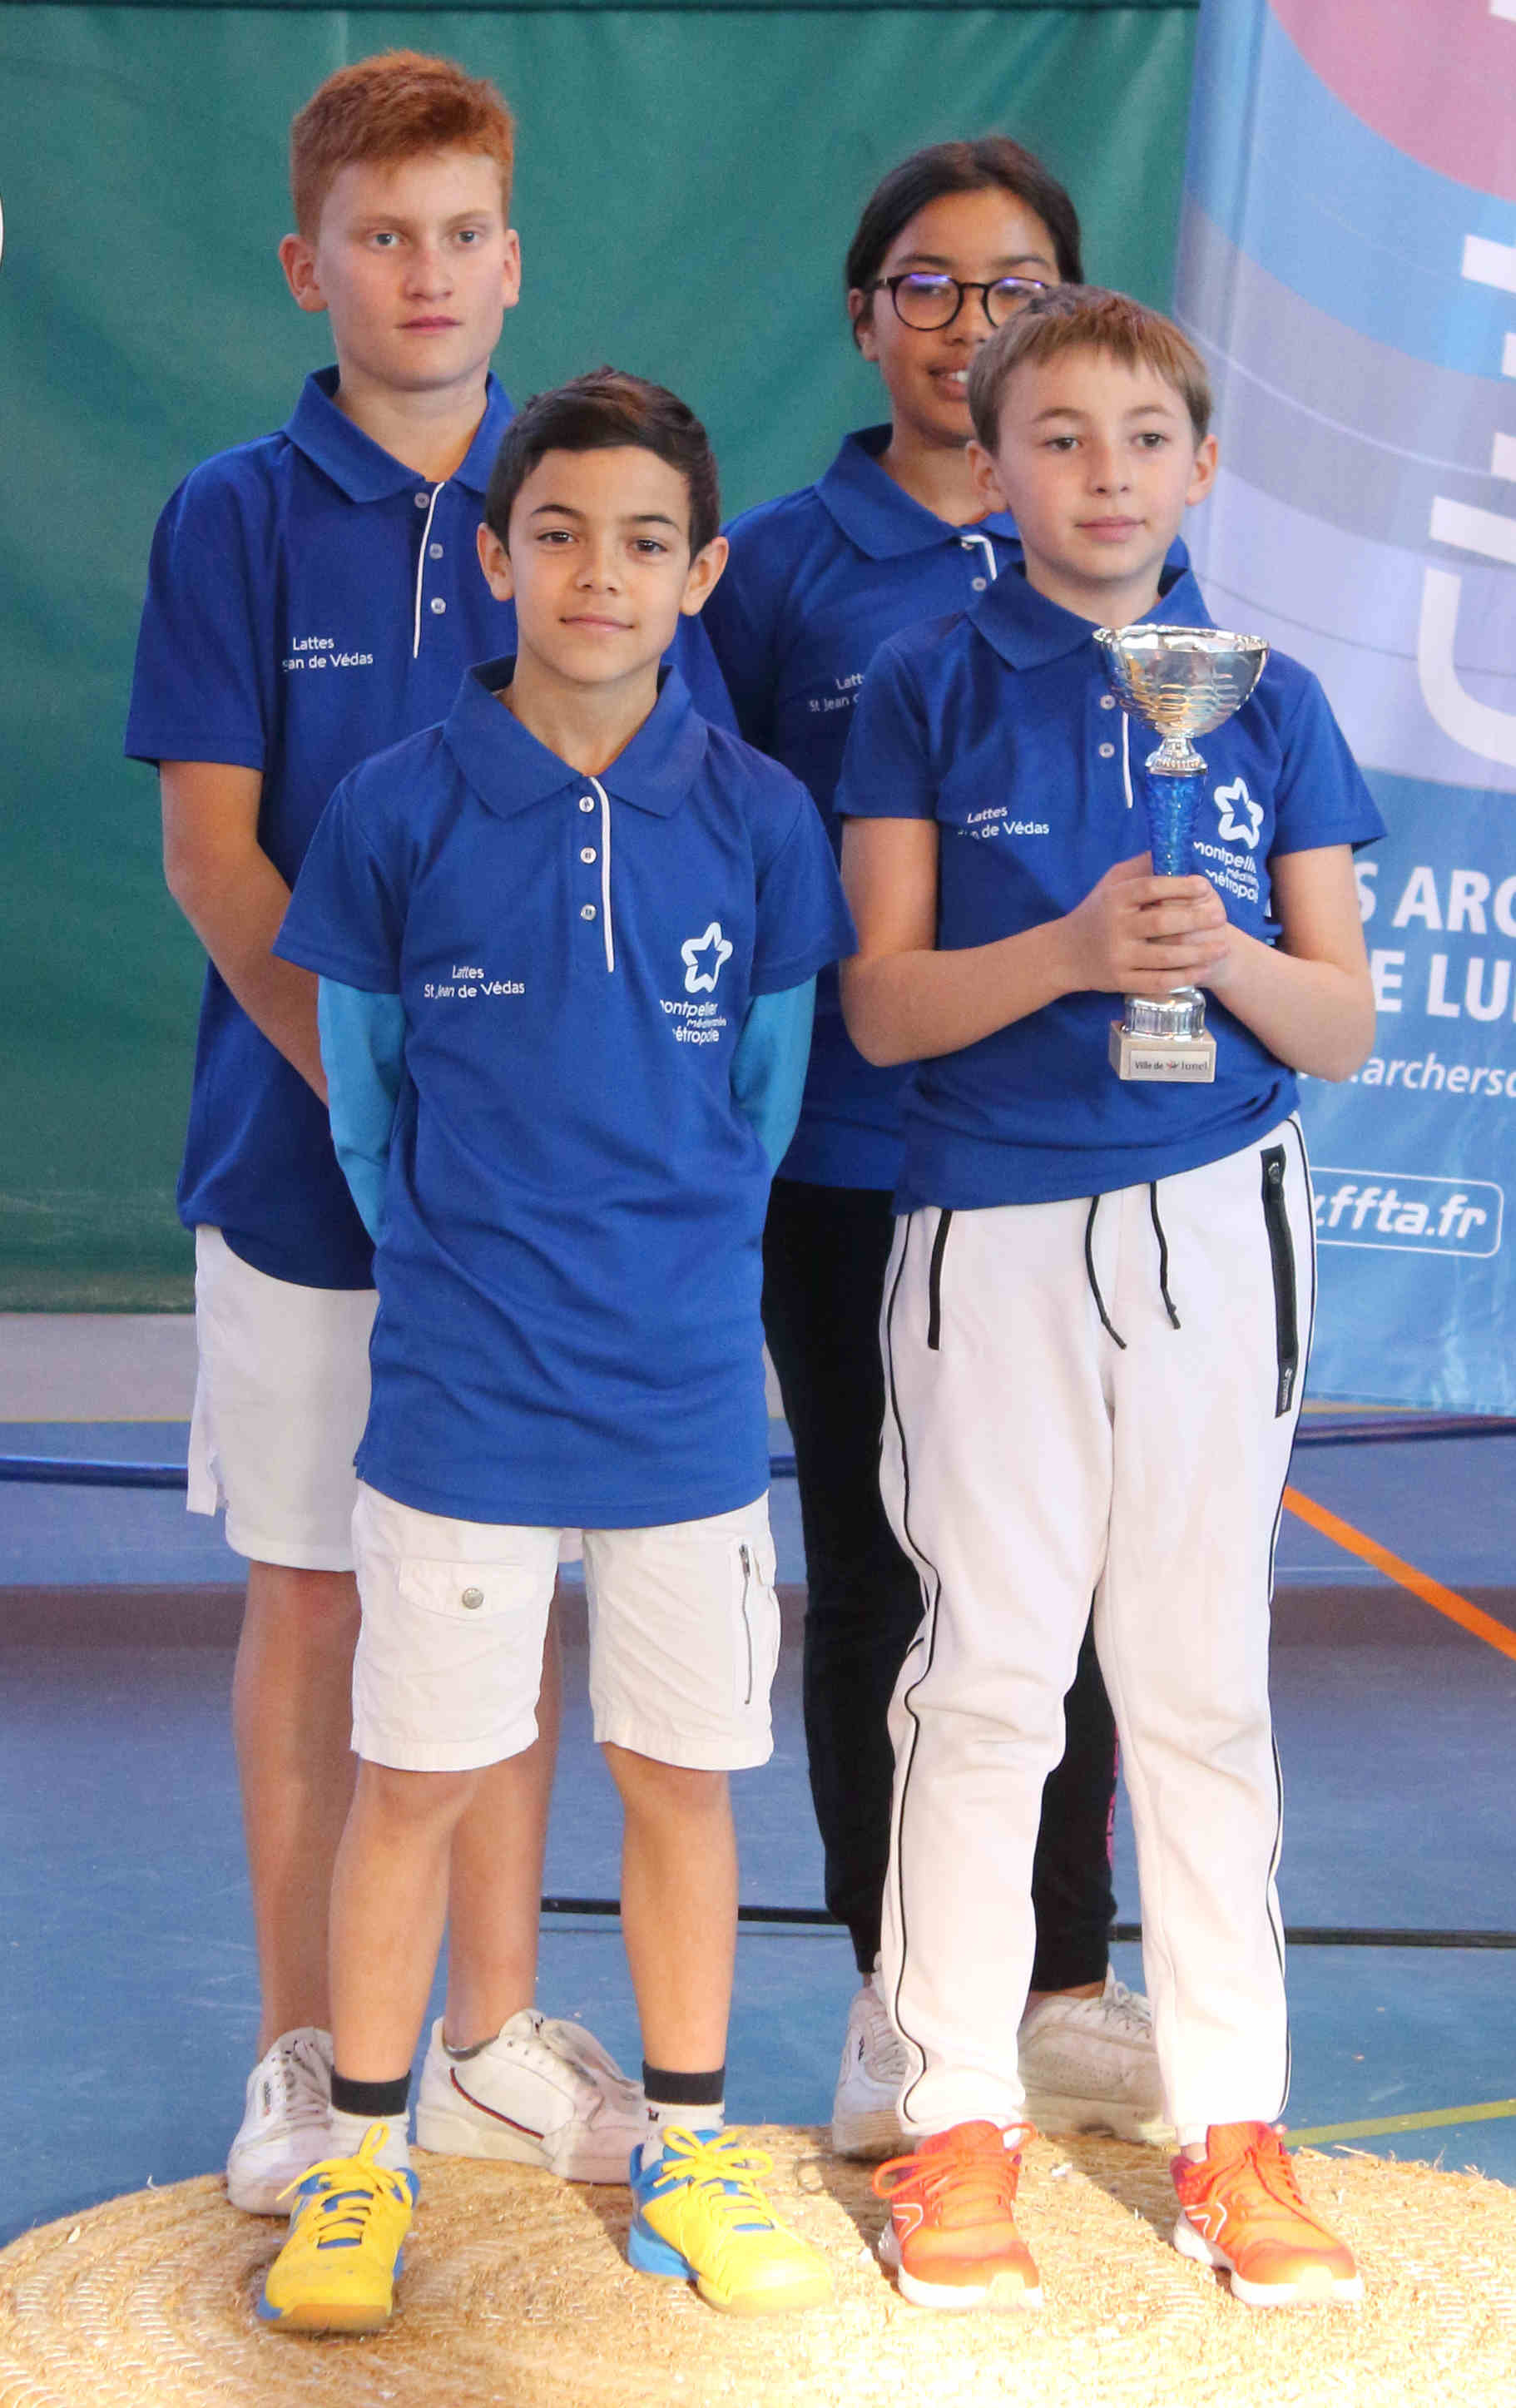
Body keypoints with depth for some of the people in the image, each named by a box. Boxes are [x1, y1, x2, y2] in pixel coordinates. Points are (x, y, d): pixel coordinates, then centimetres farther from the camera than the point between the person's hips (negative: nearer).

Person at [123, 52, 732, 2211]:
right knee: (307, 1604, 7)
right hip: (304, 1147, -2)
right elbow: (211, 850, -6)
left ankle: (497, 2043, 22)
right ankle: (304, 2056, 20)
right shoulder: (238, 517, -2)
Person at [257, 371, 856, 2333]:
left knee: (680, 1774, 11)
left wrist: (666, 1269, 12)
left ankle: (685, 2153, 25)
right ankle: (362, 2160, 20)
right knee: (414, 1778, 6)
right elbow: (364, 1100, 6)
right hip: (456, 1396, -1)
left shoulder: (760, 821, -1)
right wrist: (462, 1268, 10)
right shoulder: (398, 811, -4)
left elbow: (767, 1104, 10)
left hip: (691, 1392, 2)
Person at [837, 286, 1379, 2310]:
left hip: (1217, 1222, 2)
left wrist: (1227, 959, -17)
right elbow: (883, 1001, -6)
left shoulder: (1268, 701, 6)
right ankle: (958, 2121, 13)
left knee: (1205, 1683, 8)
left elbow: (1346, 1025, 4)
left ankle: (1232, 2124, 17)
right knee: (987, 1676, 2)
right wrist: (1071, 951, -23)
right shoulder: (930, 691, 0)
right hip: (994, 1230, -2)